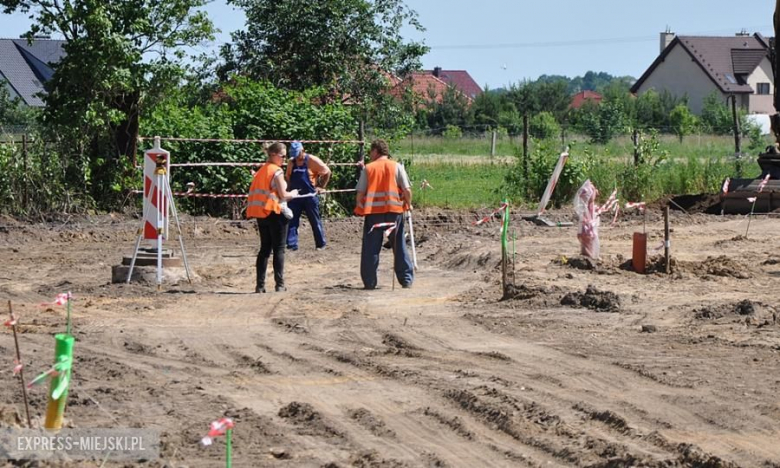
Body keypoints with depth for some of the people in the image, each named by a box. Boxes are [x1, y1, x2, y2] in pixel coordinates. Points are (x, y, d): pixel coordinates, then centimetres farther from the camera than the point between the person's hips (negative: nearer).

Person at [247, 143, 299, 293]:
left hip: (261, 214, 7)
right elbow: (283, 195, -14)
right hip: (275, 212, -7)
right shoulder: (277, 171, -10)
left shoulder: (261, 170, 13)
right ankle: (280, 284, -3)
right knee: (279, 249, -1)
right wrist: (293, 194, 7)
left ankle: (260, 285, 7)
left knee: (265, 248, 11)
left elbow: (257, 191, 14)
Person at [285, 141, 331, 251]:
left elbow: (327, 172, -4)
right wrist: (290, 188, 6)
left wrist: (321, 187, -4)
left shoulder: (312, 160, -9)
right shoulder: (291, 162, 7)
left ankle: (321, 244, 18)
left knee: (315, 221, 6)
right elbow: (288, 177, 20)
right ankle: (291, 244, -1)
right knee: (291, 221, -2)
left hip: (310, 196, -4)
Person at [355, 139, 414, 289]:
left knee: (371, 248, 5)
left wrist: (359, 208, 13)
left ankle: (369, 281, 2)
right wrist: (408, 204, 14)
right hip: (394, 210, 1)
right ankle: (406, 279, 10)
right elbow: (407, 190, -3)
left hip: (373, 211, -1)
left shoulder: (368, 168, 3)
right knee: (399, 246, 10)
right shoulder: (397, 166, 3)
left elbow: (360, 193, -1)